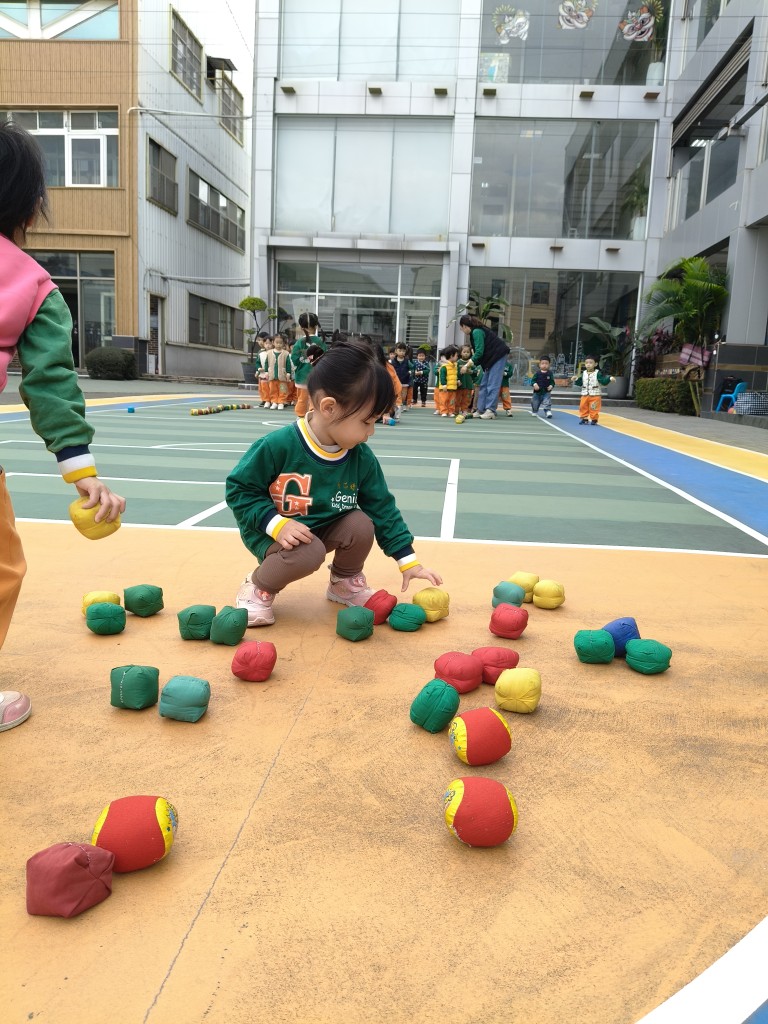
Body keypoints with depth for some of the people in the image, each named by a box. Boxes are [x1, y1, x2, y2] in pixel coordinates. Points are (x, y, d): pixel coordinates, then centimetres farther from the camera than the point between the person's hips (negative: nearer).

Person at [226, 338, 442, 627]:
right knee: (309, 554, -33)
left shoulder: (362, 458, -10)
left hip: (325, 527, 5)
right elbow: (239, 489, -15)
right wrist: (276, 523, -29)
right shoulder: (277, 446, -25)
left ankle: (345, 581, 10)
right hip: (275, 531, -5)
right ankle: (259, 586, -2)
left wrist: (409, 561, -3)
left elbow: (382, 508, -2)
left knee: (362, 525, -21)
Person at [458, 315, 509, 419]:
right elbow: (478, 352, 16)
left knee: (492, 384, -11)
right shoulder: (476, 331, 12)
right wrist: (470, 366, 12)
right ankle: (480, 410, 10)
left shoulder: (476, 332, -17)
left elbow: (479, 352, -21)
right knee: (483, 384, 8)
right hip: (491, 358, 10)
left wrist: (467, 365, -14)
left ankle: (490, 411, -12)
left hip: (498, 356, -10)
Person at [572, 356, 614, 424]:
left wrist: (609, 379, -29)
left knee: (594, 408, -1)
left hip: (595, 395, -4)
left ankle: (594, 419, 10)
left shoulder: (598, 373, -7)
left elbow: (604, 381, -14)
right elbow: (580, 383, 11)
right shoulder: (583, 373, 7)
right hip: (585, 395, 4)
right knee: (583, 407, 9)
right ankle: (584, 418, 23)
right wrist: (576, 380, -5)